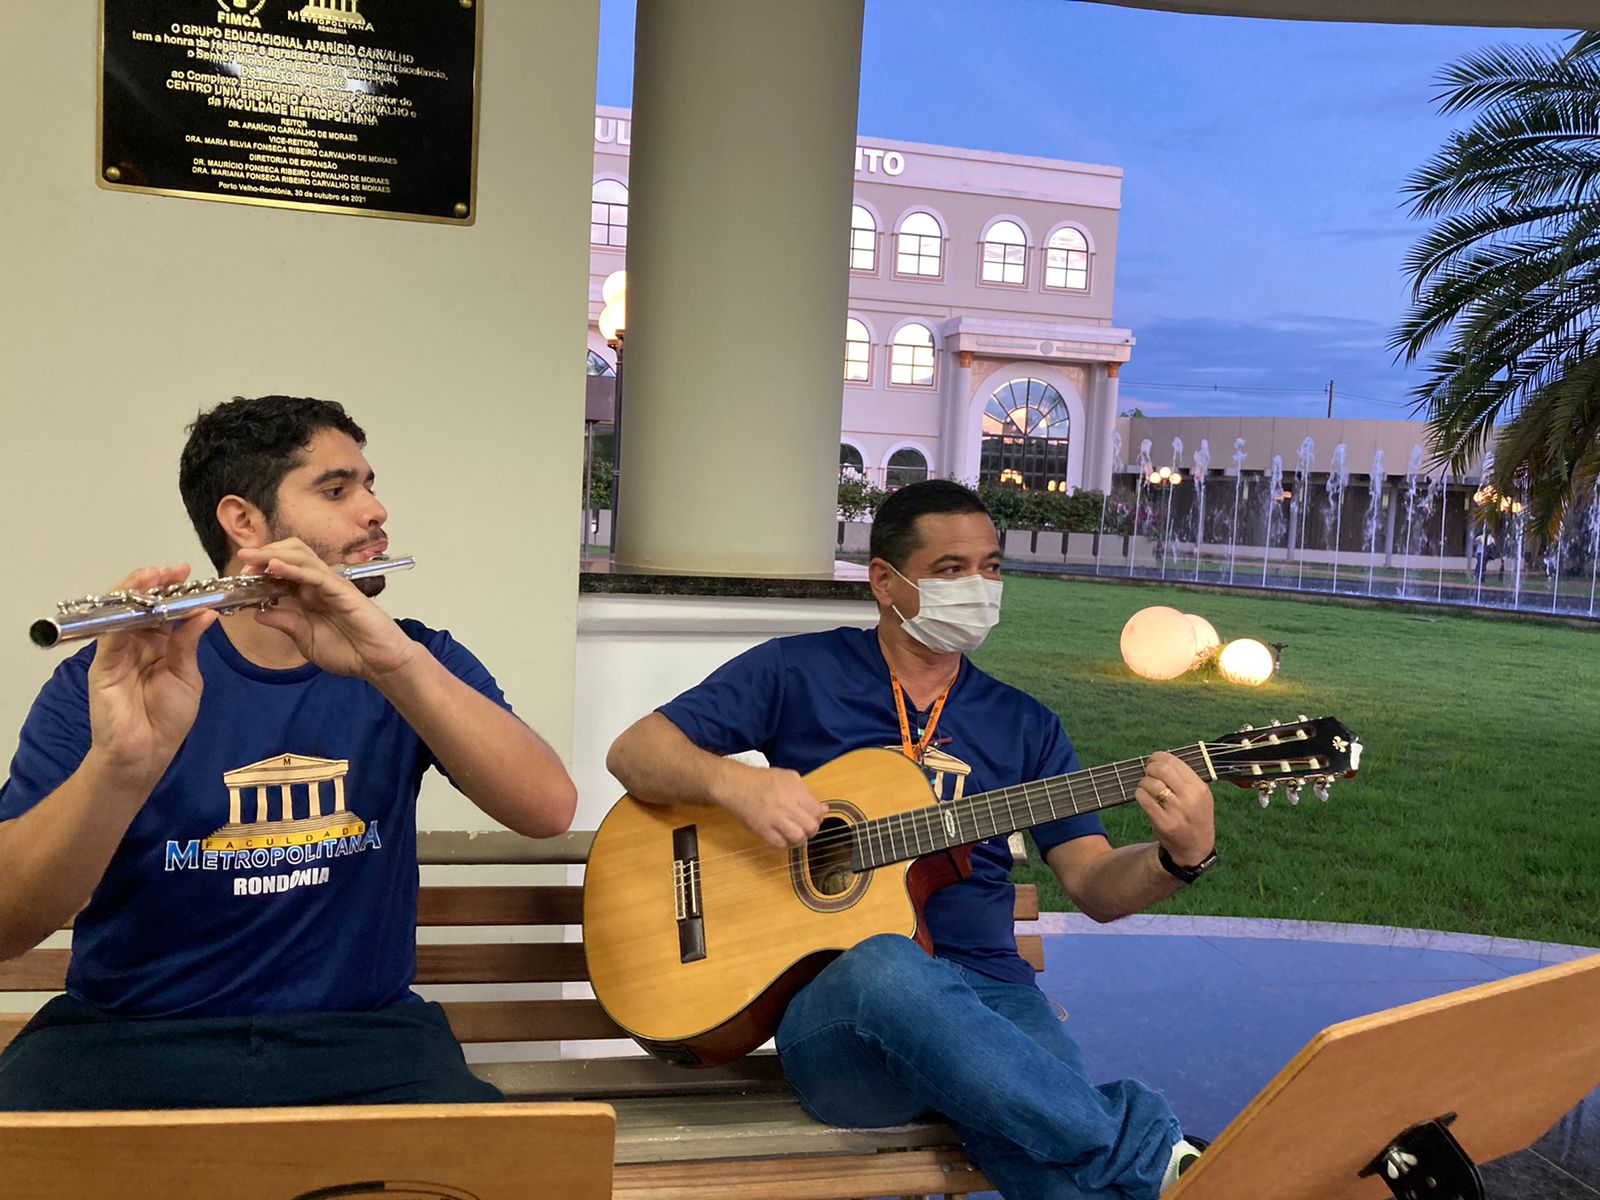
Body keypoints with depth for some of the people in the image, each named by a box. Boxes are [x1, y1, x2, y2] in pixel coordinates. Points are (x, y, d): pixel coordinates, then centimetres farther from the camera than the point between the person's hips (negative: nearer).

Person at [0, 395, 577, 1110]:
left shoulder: (417, 662, 5)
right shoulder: (106, 682, -2)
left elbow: (549, 810, -13)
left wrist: (395, 661, -28)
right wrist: (119, 764, -33)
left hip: (360, 1034, 1)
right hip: (127, 1035, 0)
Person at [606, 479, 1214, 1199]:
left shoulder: (1024, 727, 17)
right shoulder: (798, 673, 8)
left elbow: (1095, 887, 12)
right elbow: (633, 753, 6)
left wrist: (1181, 857, -11)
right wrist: (735, 782, -15)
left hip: (987, 995, 1)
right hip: (832, 999, -1)